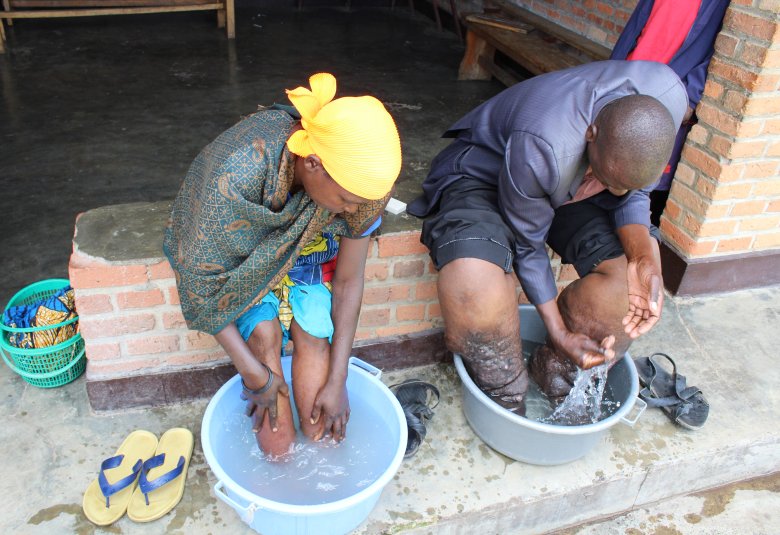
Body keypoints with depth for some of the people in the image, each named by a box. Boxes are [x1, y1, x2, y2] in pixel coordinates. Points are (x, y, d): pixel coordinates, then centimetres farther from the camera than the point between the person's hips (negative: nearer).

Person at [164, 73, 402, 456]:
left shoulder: (357, 177, -28)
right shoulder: (234, 175, -40)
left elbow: (348, 281, -17)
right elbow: (198, 280, -27)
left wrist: (337, 380, -18)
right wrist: (253, 372, -24)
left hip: (308, 252, 3)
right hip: (241, 260, -2)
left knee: (314, 332, -23)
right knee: (264, 333, -26)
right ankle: (279, 461, -9)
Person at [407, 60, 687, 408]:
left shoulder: (667, 96, -23)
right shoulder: (540, 148, -40)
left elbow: (630, 193, -9)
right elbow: (526, 245, -23)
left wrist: (644, 257, -28)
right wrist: (559, 332, -17)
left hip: (569, 185, 6)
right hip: (483, 174, -5)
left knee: (632, 264, -19)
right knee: (473, 282, -37)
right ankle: (506, 402, -7)